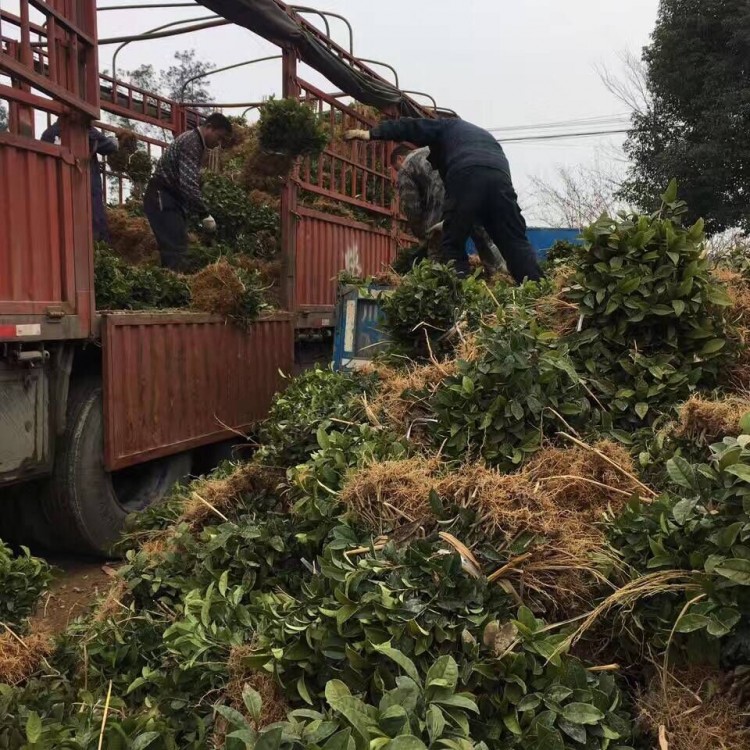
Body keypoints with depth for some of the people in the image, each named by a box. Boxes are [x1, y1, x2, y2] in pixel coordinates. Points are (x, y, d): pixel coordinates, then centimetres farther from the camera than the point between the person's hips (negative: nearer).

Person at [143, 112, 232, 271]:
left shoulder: (196, 143, 16)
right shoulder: (191, 142, -16)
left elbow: (190, 183, 21)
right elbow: (188, 185, -27)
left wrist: (201, 212, 13)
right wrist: (205, 214, -21)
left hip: (169, 199, 10)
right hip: (162, 199, -10)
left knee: (175, 248, 11)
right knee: (176, 251, -15)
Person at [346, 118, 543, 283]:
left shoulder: (447, 126, 31)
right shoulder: (485, 136, 46)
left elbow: (411, 127, 21)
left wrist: (372, 133, 20)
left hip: (466, 176, -4)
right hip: (500, 177, 4)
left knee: (453, 243, 6)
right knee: (516, 244, 4)